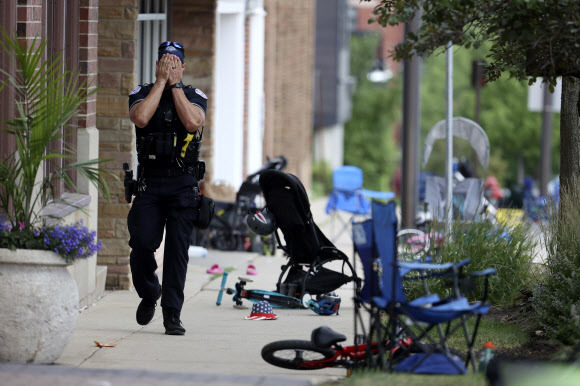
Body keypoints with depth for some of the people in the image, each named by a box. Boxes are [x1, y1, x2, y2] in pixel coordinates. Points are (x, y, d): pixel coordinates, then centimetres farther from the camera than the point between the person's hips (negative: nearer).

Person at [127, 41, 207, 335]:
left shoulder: (195, 96, 7)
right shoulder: (142, 93, 7)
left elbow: (193, 122, -15)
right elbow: (140, 118, -16)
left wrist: (175, 84, -10)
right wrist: (161, 81, -9)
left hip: (183, 186, 0)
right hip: (149, 184, 0)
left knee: (177, 250, -4)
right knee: (142, 243, -11)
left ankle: (172, 315, 0)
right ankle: (149, 293, 18)